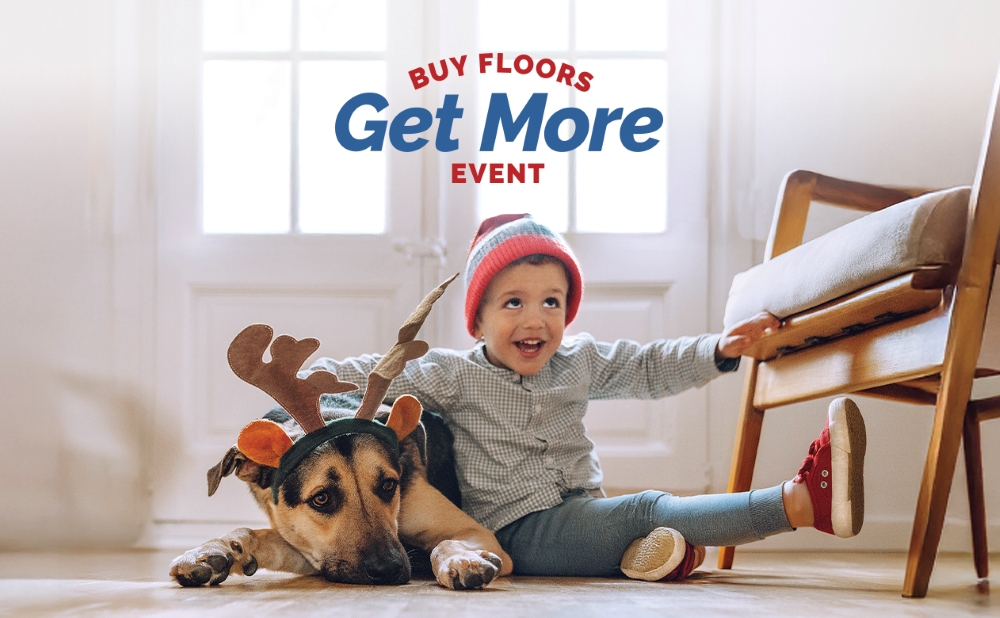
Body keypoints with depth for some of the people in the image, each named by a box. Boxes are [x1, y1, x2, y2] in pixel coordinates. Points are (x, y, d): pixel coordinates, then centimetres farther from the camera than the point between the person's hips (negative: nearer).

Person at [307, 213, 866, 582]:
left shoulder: (580, 362, 13)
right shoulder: (456, 375, -2)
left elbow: (649, 368, 19)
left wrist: (718, 350, 8)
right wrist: (311, 375, -19)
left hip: (581, 514, 9)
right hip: (519, 525, -9)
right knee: (648, 509, -27)